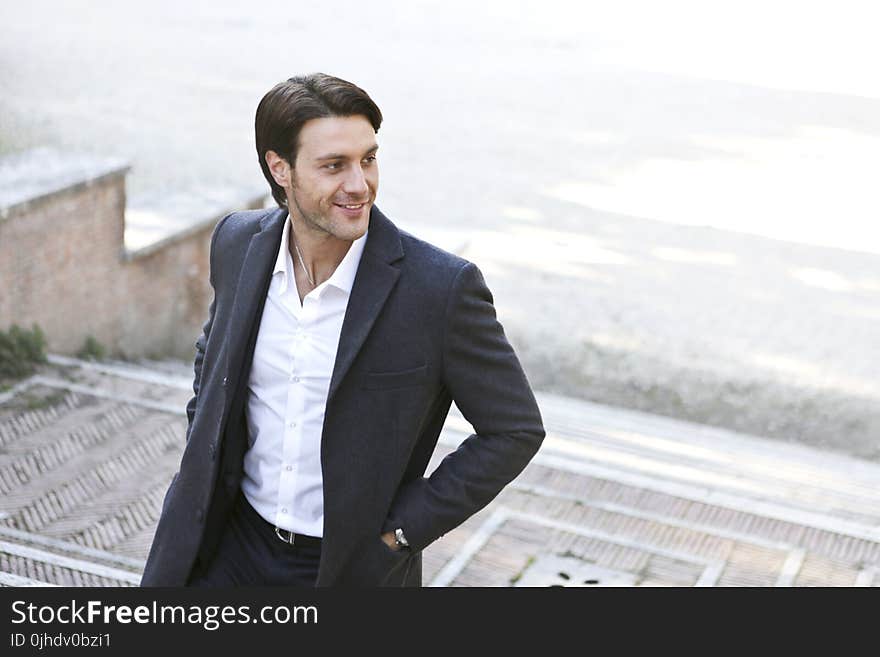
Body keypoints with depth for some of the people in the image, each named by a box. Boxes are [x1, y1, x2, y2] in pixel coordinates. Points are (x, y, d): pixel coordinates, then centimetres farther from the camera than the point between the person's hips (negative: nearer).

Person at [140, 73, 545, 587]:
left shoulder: (442, 286, -20)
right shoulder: (238, 242, -5)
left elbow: (516, 429, -12)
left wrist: (399, 530, -12)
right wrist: (201, 461, 5)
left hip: (354, 562, -3)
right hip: (233, 545, 4)